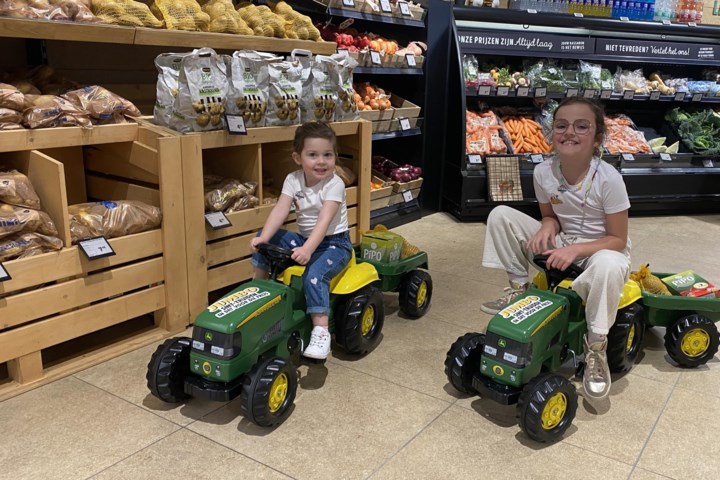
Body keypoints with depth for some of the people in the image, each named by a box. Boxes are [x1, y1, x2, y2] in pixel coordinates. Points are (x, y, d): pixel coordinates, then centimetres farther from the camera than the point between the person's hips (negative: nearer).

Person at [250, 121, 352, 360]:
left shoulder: (334, 184, -18)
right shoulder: (293, 180, -2)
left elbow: (324, 221, -30)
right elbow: (280, 210, -14)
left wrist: (307, 250, -44)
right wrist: (263, 238, -30)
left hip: (334, 243, -6)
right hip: (305, 239, 6)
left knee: (314, 275, -33)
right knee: (263, 240, -8)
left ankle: (321, 331, -32)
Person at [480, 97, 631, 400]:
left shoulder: (608, 178, -23)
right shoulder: (543, 172, -11)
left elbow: (618, 240, -17)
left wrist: (575, 250, -31)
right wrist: (548, 226, -18)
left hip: (601, 249, -4)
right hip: (562, 245, 5)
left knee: (608, 266, -43)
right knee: (500, 215, -9)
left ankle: (596, 345, -19)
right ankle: (519, 288, 3)